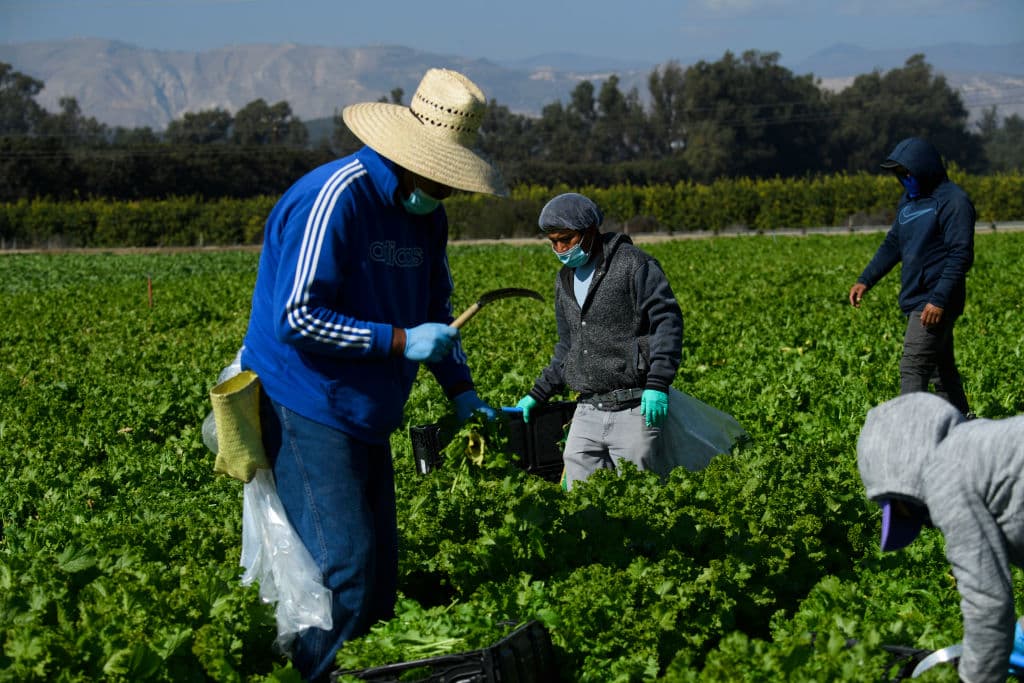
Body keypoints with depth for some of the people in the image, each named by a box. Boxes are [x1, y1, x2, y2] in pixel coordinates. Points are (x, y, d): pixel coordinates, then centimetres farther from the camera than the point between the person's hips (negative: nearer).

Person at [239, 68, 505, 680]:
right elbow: (297, 318, -24)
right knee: (342, 573, -12)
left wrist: (462, 392, 12)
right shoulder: (334, 199, -20)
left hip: (365, 418, 9)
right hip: (309, 415, -9)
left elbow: (437, 309, 23)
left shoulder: (426, 215, 9)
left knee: (379, 576, 10)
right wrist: (400, 341, -21)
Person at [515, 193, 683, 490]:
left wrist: (657, 384, -20)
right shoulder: (565, 281, 18)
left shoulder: (634, 265, -6)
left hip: (634, 409, -7)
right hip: (587, 411, 7)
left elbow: (667, 321, -12)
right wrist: (538, 394, 19)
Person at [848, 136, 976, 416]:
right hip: (914, 300, 9)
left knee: (913, 369, -14)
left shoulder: (953, 201, -13)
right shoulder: (909, 199, 15)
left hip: (936, 304, -9)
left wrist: (939, 300, -24)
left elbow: (961, 256, -18)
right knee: (941, 370, 15)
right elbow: (893, 245, 23)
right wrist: (865, 280, 13)